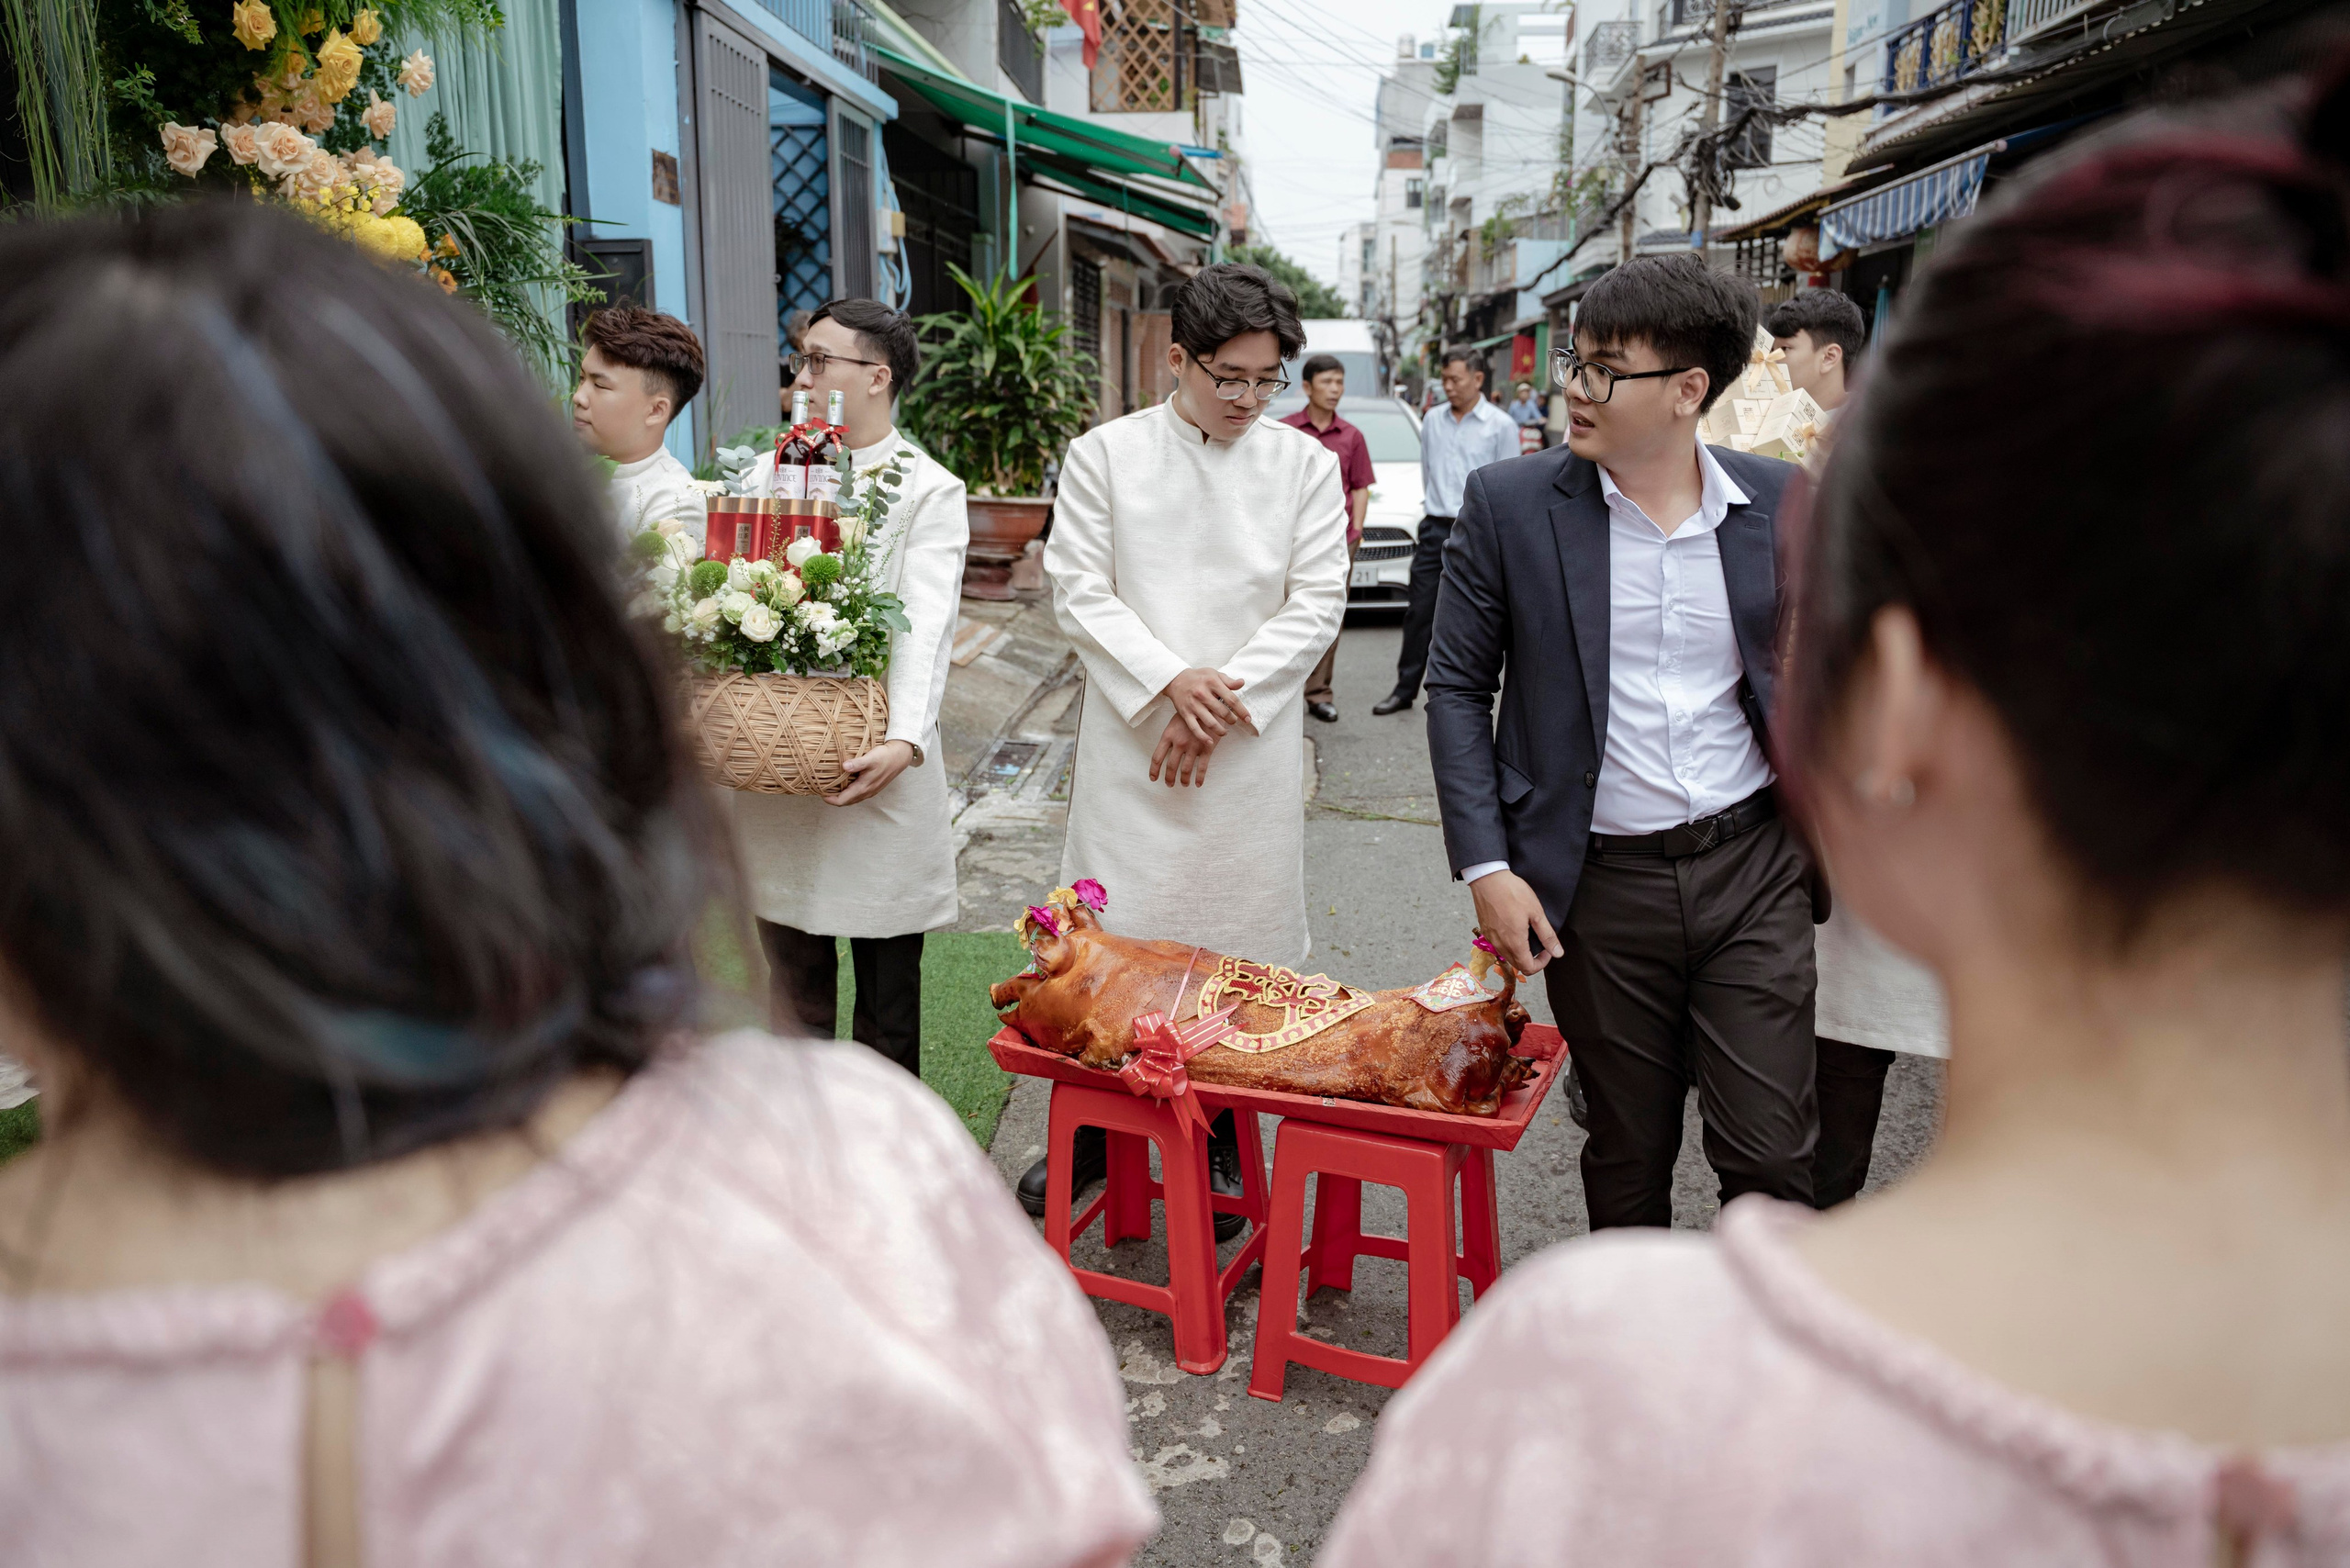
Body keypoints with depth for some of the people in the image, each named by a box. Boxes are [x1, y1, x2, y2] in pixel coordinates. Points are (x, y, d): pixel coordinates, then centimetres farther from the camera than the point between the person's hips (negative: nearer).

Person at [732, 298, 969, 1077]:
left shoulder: (929, 490, 1)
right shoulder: (768, 472, 13)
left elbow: (924, 627, -13)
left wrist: (905, 740, -28)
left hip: (876, 762, -3)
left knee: (888, 992, 7)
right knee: (792, 982, 11)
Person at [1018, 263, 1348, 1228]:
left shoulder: (1305, 462, 4)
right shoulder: (1104, 454, 2)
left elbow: (1315, 604, 0)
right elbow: (1079, 590, -1)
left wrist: (1223, 699, -10)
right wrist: (1169, 680, -14)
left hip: (1251, 746, 1)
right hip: (1129, 738, 0)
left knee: (1237, 941, 6)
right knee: (1106, 933, 4)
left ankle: (1219, 1151, 23)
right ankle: (1091, 1132, 23)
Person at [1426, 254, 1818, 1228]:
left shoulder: (1780, 502, 0)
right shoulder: (1509, 505, -5)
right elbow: (1458, 686, -1)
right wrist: (1486, 866, -7)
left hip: (1753, 867, 1)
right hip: (1600, 885, -1)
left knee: (1772, 1155, 4)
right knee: (1628, 1152, 13)